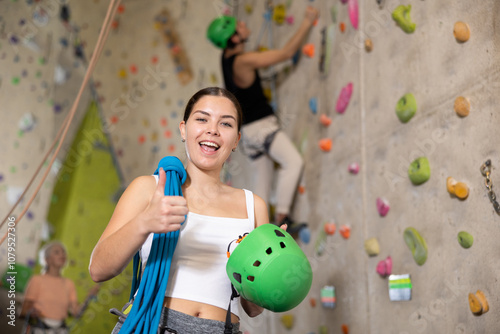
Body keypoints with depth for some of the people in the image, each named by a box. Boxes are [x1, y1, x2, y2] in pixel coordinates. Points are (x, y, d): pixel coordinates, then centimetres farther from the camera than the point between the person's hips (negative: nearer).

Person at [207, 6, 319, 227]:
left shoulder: (228, 55, 5)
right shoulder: (243, 61, -20)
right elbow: (287, 52, -19)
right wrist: (307, 22, -12)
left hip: (248, 129, 9)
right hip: (260, 125, -9)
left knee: (261, 181, 10)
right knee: (293, 162, -16)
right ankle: (281, 217, -21)